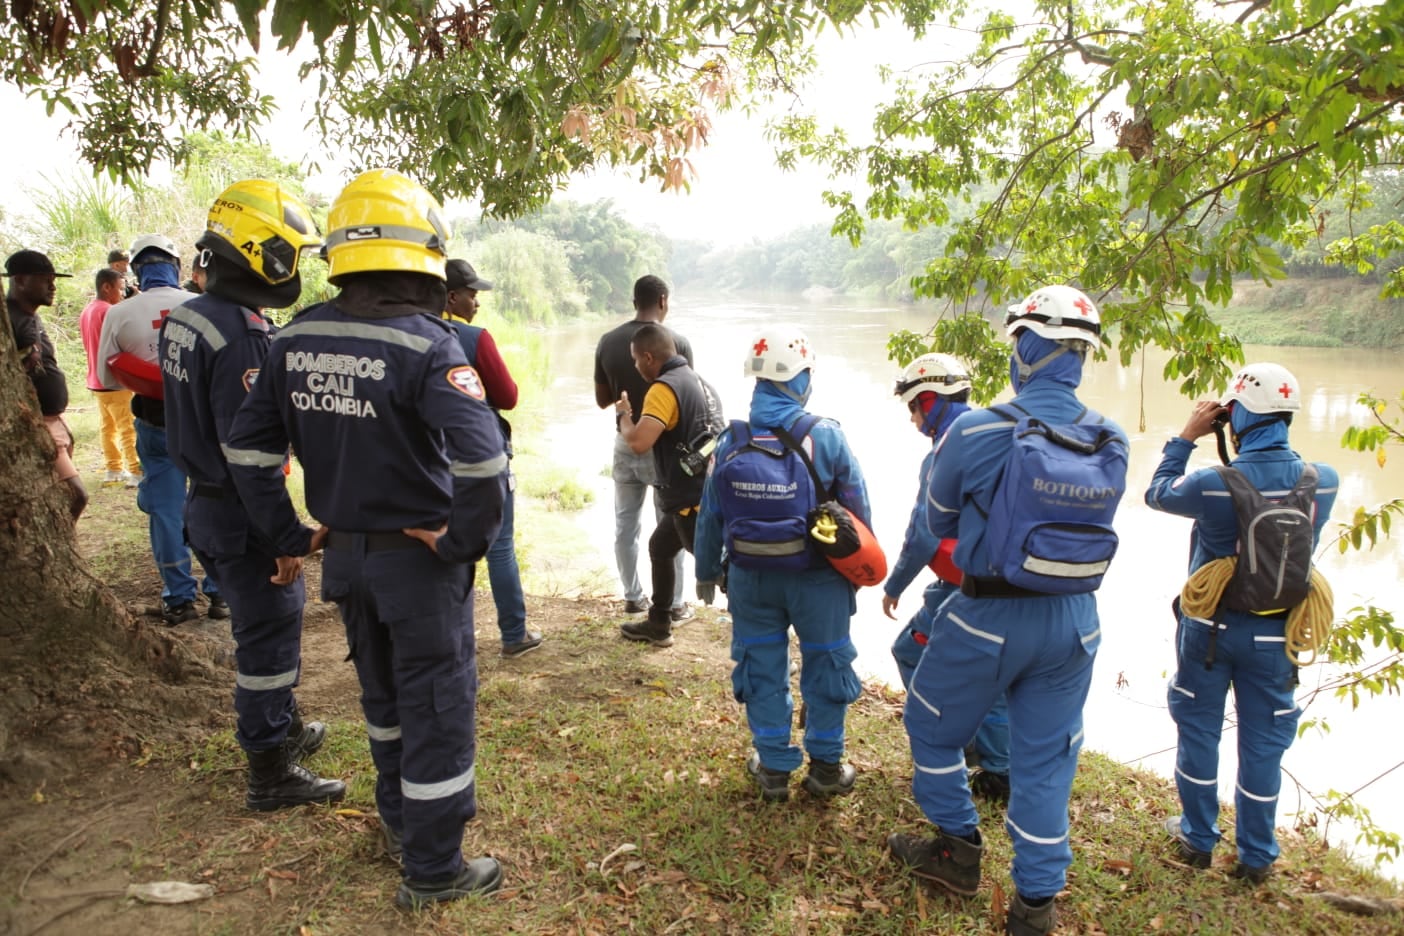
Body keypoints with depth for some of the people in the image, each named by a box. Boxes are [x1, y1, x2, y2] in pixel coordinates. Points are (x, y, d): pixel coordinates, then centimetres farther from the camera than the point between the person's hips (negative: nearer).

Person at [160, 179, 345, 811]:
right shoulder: (243, 334, -23)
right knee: (269, 637, 3)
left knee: (263, 628, 23)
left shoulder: (185, 317, 7)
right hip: (243, 516, -10)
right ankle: (271, 774, 17)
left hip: (206, 501, 10)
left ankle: (284, 730, 41)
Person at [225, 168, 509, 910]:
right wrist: (464, 542, -18)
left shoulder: (296, 339, -1)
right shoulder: (425, 346, -21)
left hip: (344, 555, 7)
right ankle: (432, 868, 24)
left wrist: (288, 534, 9)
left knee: (383, 692, 26)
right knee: (437, 706, 9)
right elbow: (482, 460, -33)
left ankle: (400, 821, 46)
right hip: (416, 560, -6)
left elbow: (247, 445, 4)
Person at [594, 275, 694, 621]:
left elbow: (602, 399, 4)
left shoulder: (608, 341, -2)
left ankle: (633, 597, 25)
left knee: (626, 525, 15)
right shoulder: (677, 342, -13)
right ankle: (673, 604, 14)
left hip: (626, 443, 4)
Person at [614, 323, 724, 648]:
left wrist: (625, 414, -8)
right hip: (705, 491, 10)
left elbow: (638, 443, -28)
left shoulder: (665, 388, -18)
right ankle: (658, 625, 38)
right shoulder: (699, 381, 11)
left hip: (694, 499, -10)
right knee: (660, 547, 25)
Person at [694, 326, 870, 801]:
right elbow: (859, 508, -5)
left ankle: (774, 767, 26)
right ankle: (826, 766, 27)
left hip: (751, 577, 2)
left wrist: (707, 573, 16)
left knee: (762, 667, 15)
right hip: (818, 578, -2)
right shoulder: (826, 437, -15)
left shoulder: (730, 442, -6)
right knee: (825, 665, 14)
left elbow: (709, 516, 1)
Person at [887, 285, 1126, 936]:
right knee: (1045, 761, 16)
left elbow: (939, 522, -2)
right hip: (1075, 621, 4)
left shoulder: (973, 432, -18)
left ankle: (959, 849, 35)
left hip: (989, 618, -4)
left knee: (931, 727, 21)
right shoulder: (1112, 440, -6)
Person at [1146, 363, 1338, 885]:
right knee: (1263, 744, 14)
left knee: (1199, 731, 16)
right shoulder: (1324, 482, -13)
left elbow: (1157, 494, -3)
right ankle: (1256, 857, 26)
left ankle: (1198, 838, 29)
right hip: (1275, 632, 3)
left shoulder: (1214, 485, -23)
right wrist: (1245, 451, 3)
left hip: (1210, 627, -2)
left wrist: (1186, 437, 2)